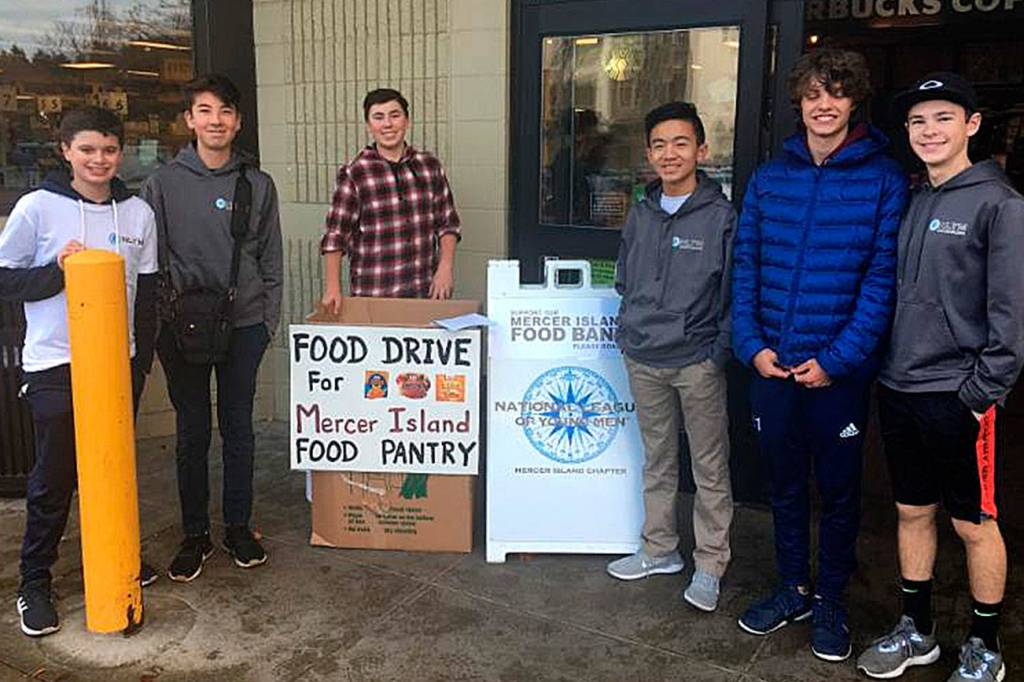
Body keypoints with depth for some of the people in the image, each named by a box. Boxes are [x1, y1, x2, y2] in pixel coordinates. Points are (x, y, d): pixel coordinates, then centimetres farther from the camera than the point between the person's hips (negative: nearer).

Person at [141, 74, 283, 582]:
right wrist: (163, 314, -6)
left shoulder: (258, 185, 5)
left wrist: (268, 319, 3)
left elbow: (271, 259, 8)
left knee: (238, 429, 10)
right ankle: (195, 534, 21)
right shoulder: (163, 183, 1)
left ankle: (238, 526, 24)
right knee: (192, 432, 7)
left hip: (244, 324, 1)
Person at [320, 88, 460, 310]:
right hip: (374, 294, -3)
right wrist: (332, 288, -9)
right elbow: (335, 235, -3)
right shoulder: (353, 173, -3)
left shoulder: (430, 166, 7)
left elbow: (448, 223, 10)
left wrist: (445, 267, -2)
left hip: (427, 291, 3)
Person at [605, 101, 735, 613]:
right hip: (643, 360, 5)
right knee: (657, 461, 18)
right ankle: (659, 549, 32)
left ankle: (709, 565, 19)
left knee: (710, 468, 6)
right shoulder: (641, 214, 8)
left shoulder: (721, 216, -8)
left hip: (698, 363, -5)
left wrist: (719, 352, -12)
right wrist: (628, 332, 9)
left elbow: (734, 295, -8)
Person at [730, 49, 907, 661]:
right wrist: (752, 345, -6)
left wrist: (839, 359, -15)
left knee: (839, 489, 11)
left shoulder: (884, 180, -4)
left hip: (840, 369, -3)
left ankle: (832, 600, 29)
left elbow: (884, 278, -9)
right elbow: (745, 267, 5)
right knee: (785, 483, 15)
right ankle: (794, 589, 33)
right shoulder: (768, 179, 6)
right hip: (772, 362, 3)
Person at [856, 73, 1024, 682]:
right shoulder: (910, 201, 11)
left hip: (960, 397, -6)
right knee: (913, 512, 16)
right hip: (899, 390, 6)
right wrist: (886, 368, 11)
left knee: (975, 524, 7)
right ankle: (916, 630, 31)